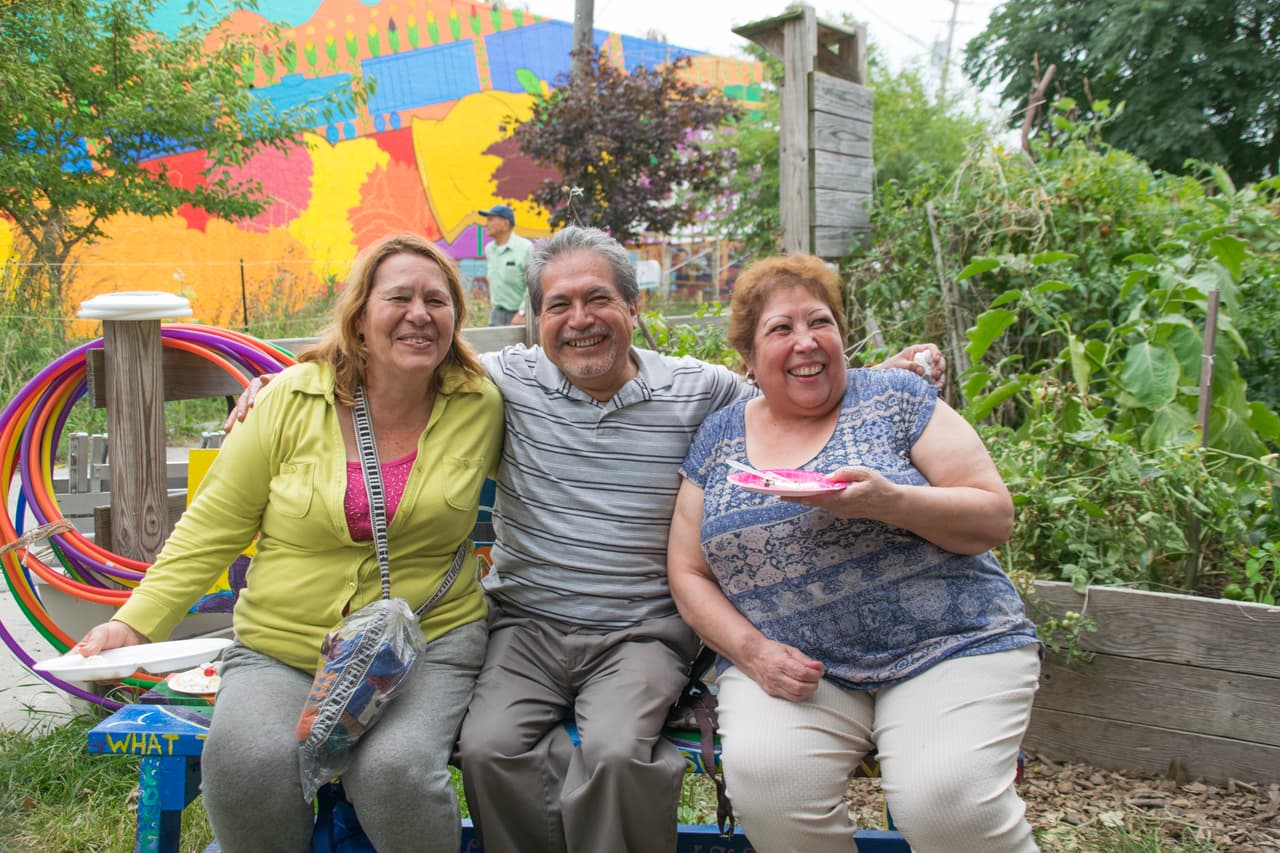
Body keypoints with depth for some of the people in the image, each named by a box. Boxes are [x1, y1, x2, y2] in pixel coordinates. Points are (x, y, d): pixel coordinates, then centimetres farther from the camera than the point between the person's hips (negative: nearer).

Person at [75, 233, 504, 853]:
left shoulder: (481, 407, 0)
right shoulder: (290, 401, -2)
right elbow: (211, 529, 3)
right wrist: (135, 623, -5)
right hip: (280, 648, 1)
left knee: (395, 771, -29)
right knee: (247, 766, -28)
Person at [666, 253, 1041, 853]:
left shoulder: (896, 399, 3)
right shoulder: (718, 439, 10)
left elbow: (996, 517, -1)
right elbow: (688, 574, 11)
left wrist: (887, 500, -19)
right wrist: (753, 652, -7)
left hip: (947, 648, -1)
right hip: (790, 665, 2)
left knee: (944, 802, -26)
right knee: (762, 779, -27)